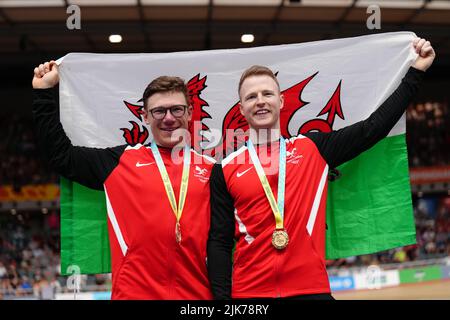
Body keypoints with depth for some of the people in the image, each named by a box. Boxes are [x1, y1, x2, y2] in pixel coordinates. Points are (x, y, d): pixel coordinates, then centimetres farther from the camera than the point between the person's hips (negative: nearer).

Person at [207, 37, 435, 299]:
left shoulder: (313, 148, 6)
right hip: (248, 292, 0)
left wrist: (416, 72, 6)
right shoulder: (225, 170, 3)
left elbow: (373, 128, 3)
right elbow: (219, 243, 2)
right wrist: (221, 296, -6)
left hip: (312, 290, 1)